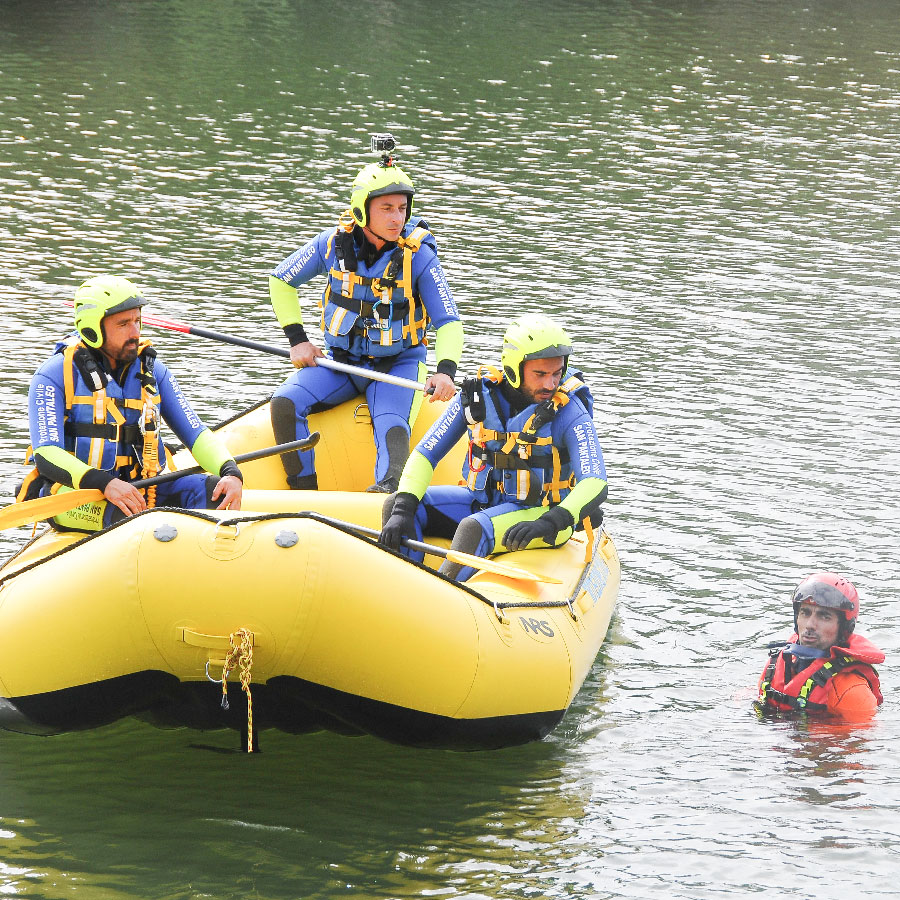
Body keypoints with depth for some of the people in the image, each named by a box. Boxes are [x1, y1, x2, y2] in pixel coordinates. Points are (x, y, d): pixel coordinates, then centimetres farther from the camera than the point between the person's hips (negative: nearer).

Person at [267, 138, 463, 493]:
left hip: (397, 364, -3)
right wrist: (297, 339, -1)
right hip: (340, 360, 3)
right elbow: (281, 280, 9)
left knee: (393, 430, -31)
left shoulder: (418, 255, -15)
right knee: (285, 404, -20)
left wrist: (445, 370, -35)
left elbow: (448, 322, -16)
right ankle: (304, 492, -11)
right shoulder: (334, 243, -8)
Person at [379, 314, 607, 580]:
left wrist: (551, 523, -46)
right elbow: (425, 453, -5)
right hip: (482, 501, 5)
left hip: (539, 512, -5)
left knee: (473, 528, -35)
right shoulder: (479, 394, -8)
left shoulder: (569, 412, -19)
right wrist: (403, 510, -21)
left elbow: (596, 485, -28)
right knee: (395, 504, -14)